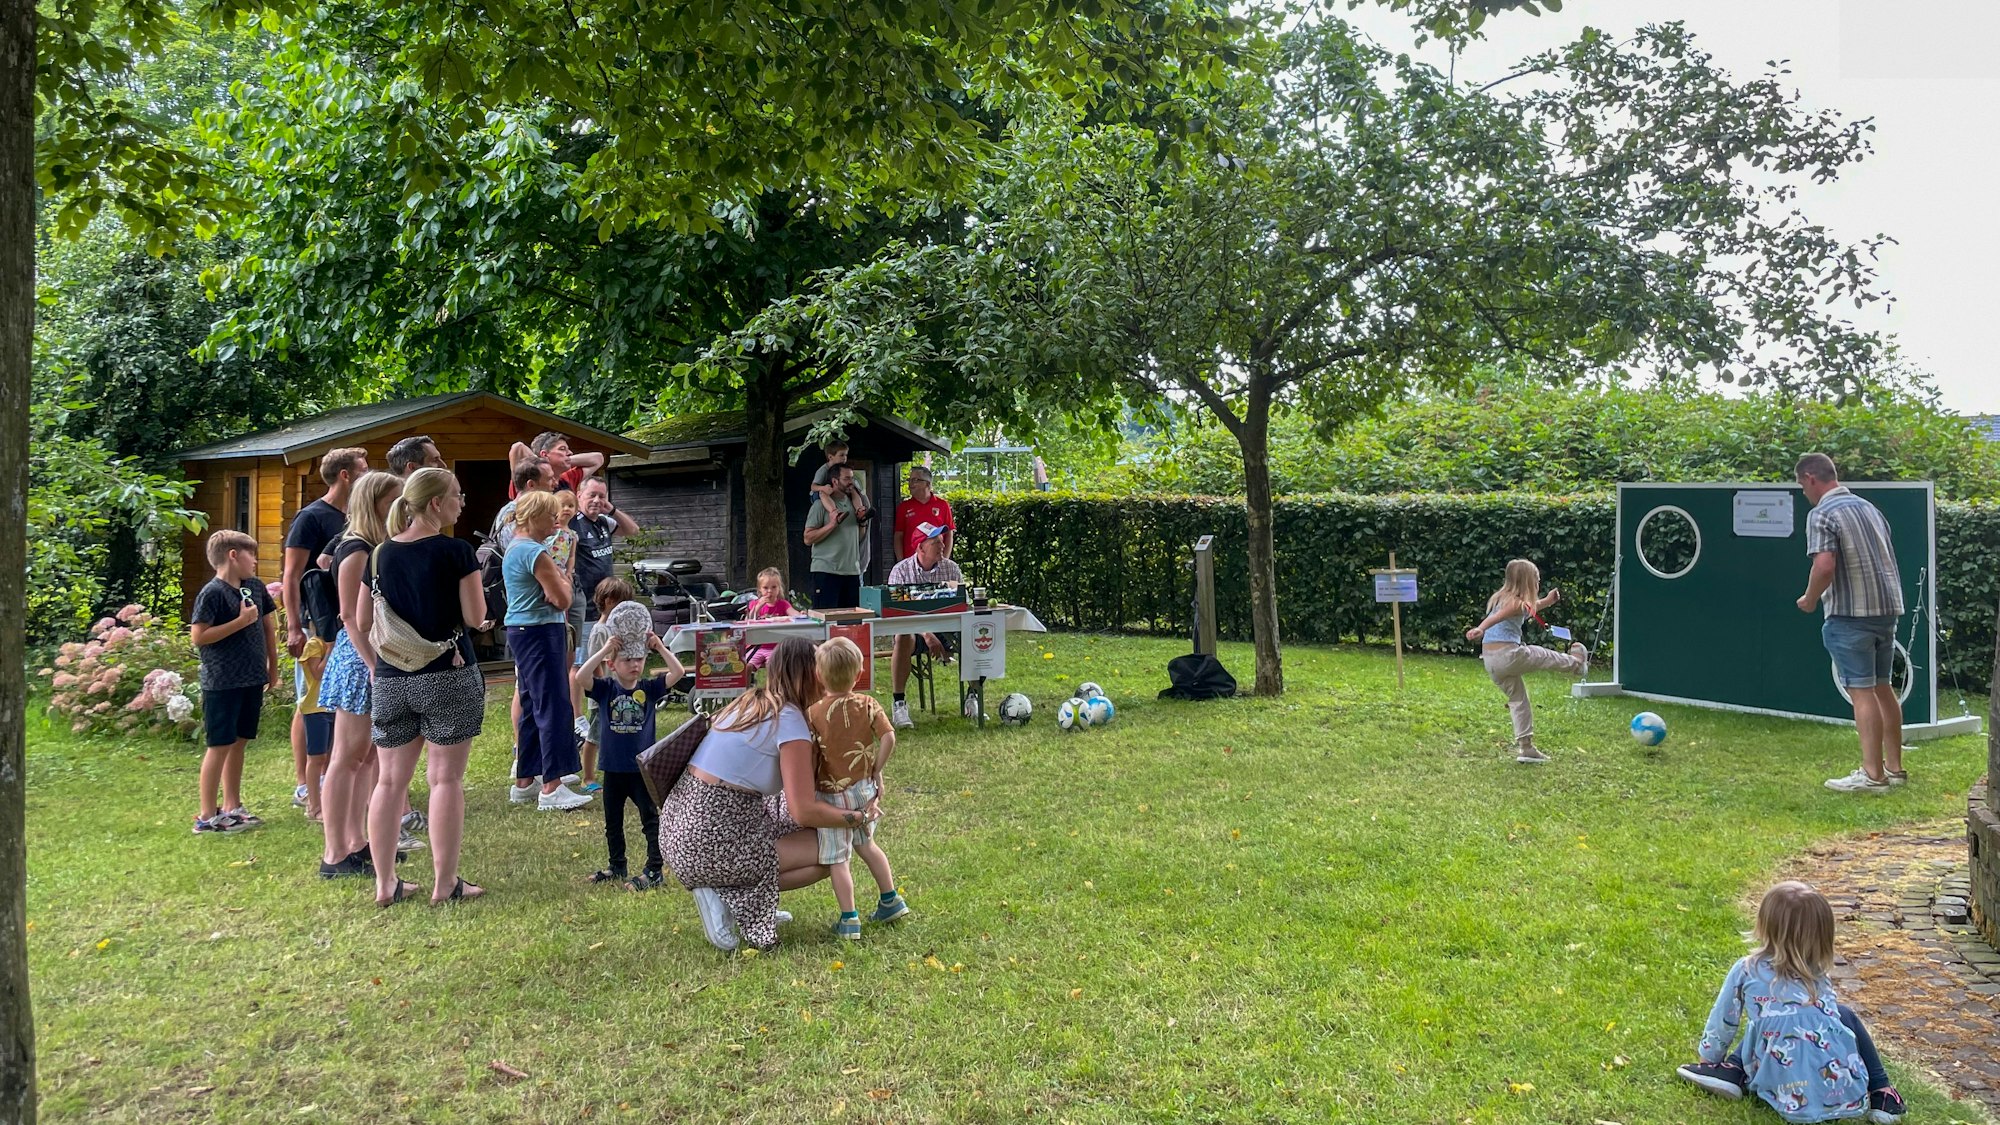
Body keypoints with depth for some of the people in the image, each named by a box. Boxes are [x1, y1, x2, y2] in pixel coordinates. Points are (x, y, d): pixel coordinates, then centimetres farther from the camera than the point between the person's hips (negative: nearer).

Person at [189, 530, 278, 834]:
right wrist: (241, 621, -19)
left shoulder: (255, 587, 8)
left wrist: (272, 668, 17)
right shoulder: (212, 593, -13)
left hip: (252, 681, 7)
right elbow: (198, 636, -18)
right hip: (222, 683, -7)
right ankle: (207, 816, 7)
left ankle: (232, 807, 23)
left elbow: (268, 625, 18)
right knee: (220, 746, -1)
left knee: (238, 743, 14)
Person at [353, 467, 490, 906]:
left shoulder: (381, 554, 6)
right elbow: (476, 618, -8)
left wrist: (376, 666, 18)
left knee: (390, 780, 11)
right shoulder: (456, 551, -10)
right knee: (445, 778, 2)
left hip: (390, 681, 5)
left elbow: (360, 625, 9)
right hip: (447, 677, -5)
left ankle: (385, 883, 17)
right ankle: (445, 883, 6)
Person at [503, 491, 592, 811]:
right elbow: (562, 600, -16)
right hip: (540, 632, -11)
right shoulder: (536, 552, -16)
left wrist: (556, 584, -7)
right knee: (553, 708, -9)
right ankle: (552, 788, -10)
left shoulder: (514, 548, 16)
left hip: (520, 630, 11)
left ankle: (524, 782, 21)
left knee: (532, 707, 15)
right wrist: (564, 579, 2)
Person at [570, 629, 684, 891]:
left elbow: (677, 673, -15)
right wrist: (604, 649, -24)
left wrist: (659, 647, -20)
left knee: (650, 820, 1)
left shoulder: (649, 688, -4)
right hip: (613, 768, 2)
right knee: (613, 822, 17)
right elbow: (580, 678, -21)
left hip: (642, 767, -2)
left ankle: (653, 871, 8)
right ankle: (616, 867, 33)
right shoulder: (605, 688, -3)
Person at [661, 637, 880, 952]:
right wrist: (860, 817, -3)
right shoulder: (790, 720, -15)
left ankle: (751, 904, 12)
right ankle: (728, 897, -5)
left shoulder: (751, 702, 11)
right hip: (710, 842, -9)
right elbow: (805, 811, -17)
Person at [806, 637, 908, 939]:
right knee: (866, 845, 25)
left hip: (833, 794, -5)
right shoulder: (868, 705, -5)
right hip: (864, 789, 5)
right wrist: (876, 770, 0)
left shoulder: (814, 713, -13)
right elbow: (888, 738, -12)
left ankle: (849, 920, 3)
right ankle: (891, 900, 30)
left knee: (838, 859, 3)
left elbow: (810, 758, -11)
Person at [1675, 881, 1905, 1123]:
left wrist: (1708, 1057, 31)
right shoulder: (1819, 978, 9)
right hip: (1846, 1096, 2)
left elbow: (1722, 1023, 11)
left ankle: (1731, 1072, 8)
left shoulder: (1746, 971, 0)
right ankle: (1881, 1094, 21)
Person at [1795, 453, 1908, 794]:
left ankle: (1872, 775, -3)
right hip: (1887, 609, 8)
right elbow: (1886, 559, 20)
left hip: (1851, 614, -8)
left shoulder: (1822, 514, -12)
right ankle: (1894, 768, 22)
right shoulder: (1868, 507, 15)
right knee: (1883, 688, 15)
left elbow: (1825, 565, -23)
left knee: (1862, 692, -5)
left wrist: (1810, 599, -7)